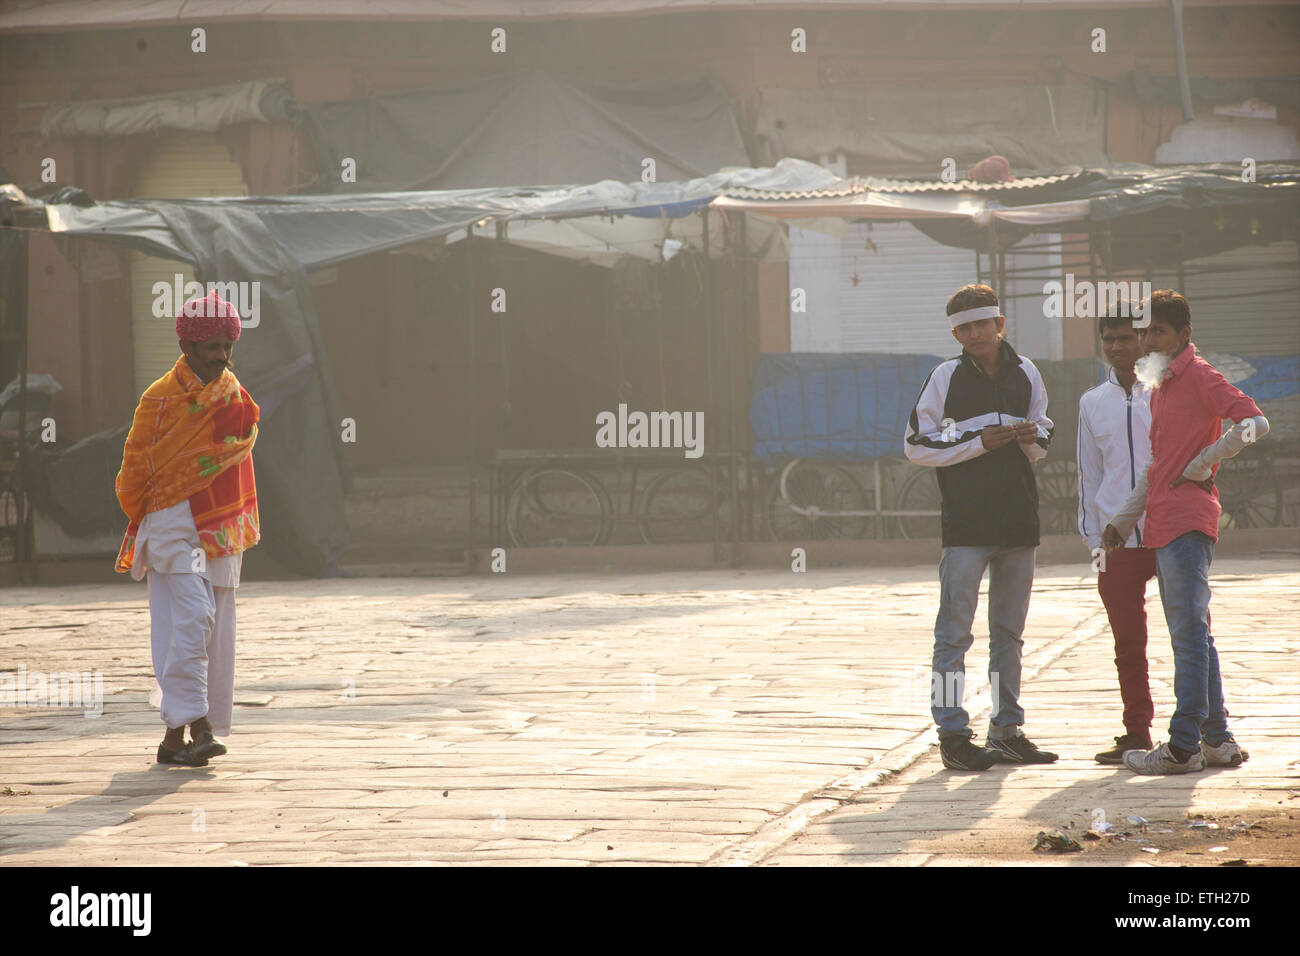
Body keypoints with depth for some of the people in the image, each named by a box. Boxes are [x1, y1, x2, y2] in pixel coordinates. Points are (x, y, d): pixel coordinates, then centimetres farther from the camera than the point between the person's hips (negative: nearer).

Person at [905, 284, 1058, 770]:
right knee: (954, 633, -6)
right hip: (965, 522, -5)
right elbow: (917, 445, -5)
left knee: (1009, 631, 11)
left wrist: (1032, 437, -4)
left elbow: (1043, 431, 20)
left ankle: (1006, 730, 19)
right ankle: (953, 734, -3)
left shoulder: (1025, 373, 8)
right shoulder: (946, 376, -3)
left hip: (1019, 519, 5)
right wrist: (980, 442, -13)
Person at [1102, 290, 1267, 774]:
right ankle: (1217, 741, 15)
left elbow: (1254, 422, -20)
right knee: (1190, 635, 11)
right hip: (1163, 526, 10)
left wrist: (1203, 464, -15)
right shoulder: (1161, 385, 21)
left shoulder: (1198, 376, -6)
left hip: (1188, 521, -10)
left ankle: (1183, 746, -12)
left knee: (1189, 633, -10)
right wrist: (1122, 521, 25)